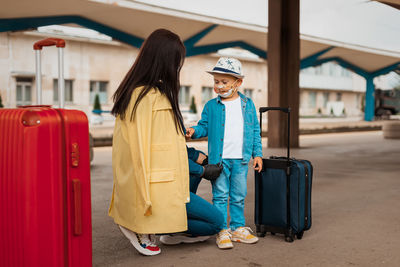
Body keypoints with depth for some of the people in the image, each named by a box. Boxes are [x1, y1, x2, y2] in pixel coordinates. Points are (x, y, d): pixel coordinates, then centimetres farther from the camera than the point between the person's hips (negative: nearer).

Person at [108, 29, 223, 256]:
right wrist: (147, 201, -21)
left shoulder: (132, 91, 9)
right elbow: (142, 149, -23)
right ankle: (143, 228, 0)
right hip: (158, 188, -10)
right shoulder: (152, 96, -20)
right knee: (216, 220, 1)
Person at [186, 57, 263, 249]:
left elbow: (255, 131, 9)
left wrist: (257, 154, 6)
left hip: (241, 160, 2)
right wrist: (194, 131, -16)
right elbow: (204, 127, 5)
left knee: (239, 196, 11)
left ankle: (238, 228, 23)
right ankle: (222, 231, 11)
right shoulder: (211, 106, 2)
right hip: (218, 159, -1)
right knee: (220, 196, 3)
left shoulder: (248, 105, 6)